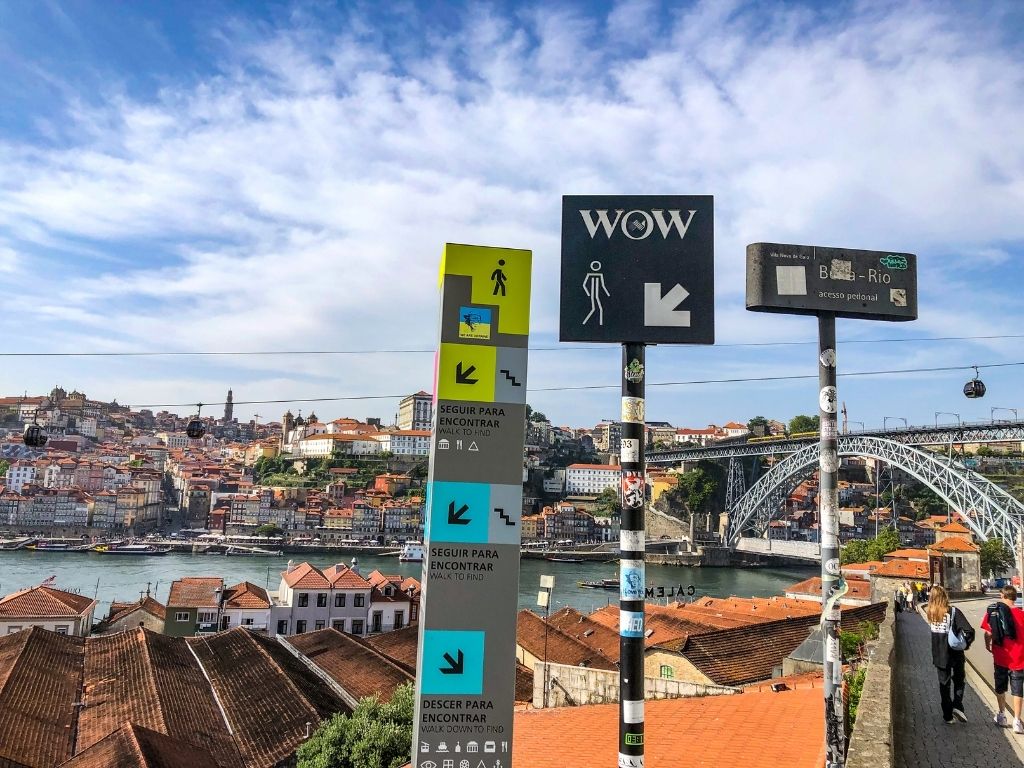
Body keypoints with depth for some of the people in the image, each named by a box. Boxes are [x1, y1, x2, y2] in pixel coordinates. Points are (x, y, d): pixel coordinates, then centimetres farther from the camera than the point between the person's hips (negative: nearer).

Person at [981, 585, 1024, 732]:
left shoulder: (993, 611, -7)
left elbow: (988, 633, -9)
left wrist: (988, 644, 11)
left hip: (1000, 657, 1)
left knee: (1000, 688, 19)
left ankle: (1001, 716, 29)